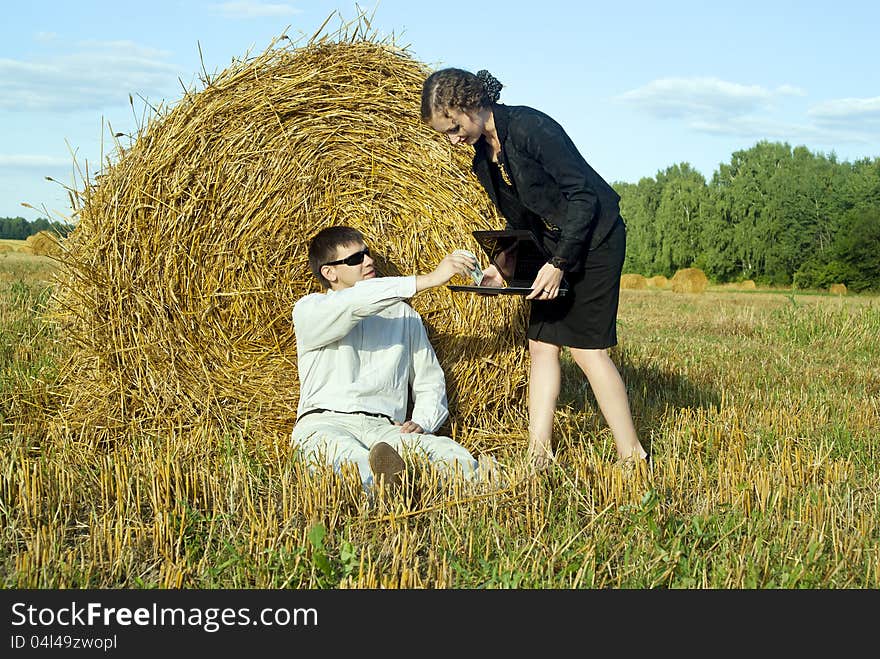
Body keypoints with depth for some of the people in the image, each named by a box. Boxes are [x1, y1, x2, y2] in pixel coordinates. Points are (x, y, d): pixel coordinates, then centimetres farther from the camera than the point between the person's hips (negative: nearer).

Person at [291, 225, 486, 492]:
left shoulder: (403, 314, 24)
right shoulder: (309, 311, 10)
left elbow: (430, 382, 24)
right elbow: (353, 303, -13)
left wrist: (421, 423, 1)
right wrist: (428, 280, -17)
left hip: (385, 429, 3)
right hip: (324, 421, -3)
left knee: (461, 460, -29)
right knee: (347, 454, -42)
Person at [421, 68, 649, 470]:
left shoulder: (530, 127, -21)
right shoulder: (483, 156, 5)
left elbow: (583, 194, -21)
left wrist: (560, 262, -23)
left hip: (592, 239, -9)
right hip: (550, 248, 9)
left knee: (586, 347, -8)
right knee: (541, 345, 4)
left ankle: (632, 456, 3)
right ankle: (539, 454, 7)